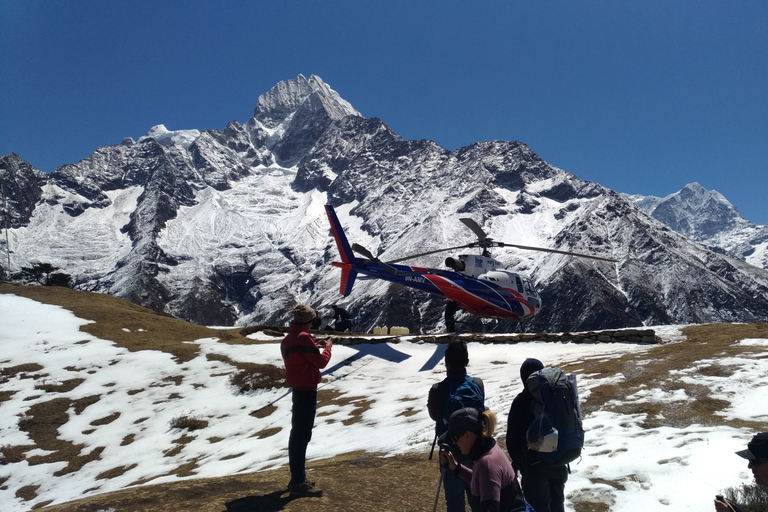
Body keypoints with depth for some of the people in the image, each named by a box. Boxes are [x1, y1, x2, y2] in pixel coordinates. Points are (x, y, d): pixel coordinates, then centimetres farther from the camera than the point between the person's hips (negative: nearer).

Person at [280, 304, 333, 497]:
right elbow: (320, 362, -14)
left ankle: (296, 478, 23)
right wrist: (327, 348, 2)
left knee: (297, 433, 14)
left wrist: (314, 347, 17)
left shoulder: (288, 338, 11)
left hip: (297, 389, 10)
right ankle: (299, 483, -4)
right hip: (307, 390, -10)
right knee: (303, 435, -7)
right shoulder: (303, 337, -19)